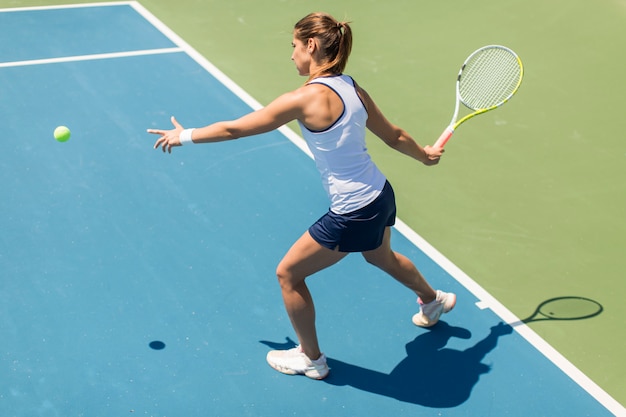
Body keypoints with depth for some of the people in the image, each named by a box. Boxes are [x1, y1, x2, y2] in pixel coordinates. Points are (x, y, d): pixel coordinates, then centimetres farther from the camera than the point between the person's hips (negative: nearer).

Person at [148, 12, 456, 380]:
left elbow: (234, 129, -15)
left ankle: (311, 359, 28)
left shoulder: (306, 98, -22)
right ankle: (434, 300, 65)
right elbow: (395, 136, 12)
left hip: (352, 215, -8)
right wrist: (425, 155, 33)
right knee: (382, 257, 38)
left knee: (288, 274, 10)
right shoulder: (354, 89, 0)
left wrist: (185, 136, 0)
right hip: (382, 195, 8)